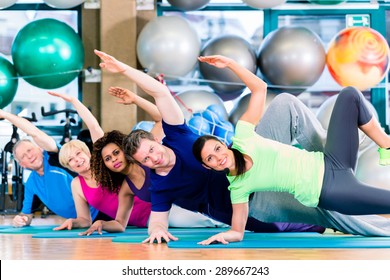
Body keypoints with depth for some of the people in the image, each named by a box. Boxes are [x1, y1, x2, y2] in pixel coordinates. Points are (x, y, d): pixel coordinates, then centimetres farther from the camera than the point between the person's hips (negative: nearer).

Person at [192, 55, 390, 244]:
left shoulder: (242, 137, -2)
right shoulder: (238, 187, -9)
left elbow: (260, 88, -1)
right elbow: (237, 232, -7)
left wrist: (230, 64, -12)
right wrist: (223, 236, -29)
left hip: (327, 163, 5)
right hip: (330, 192, -5)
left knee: (350, 95, -6)